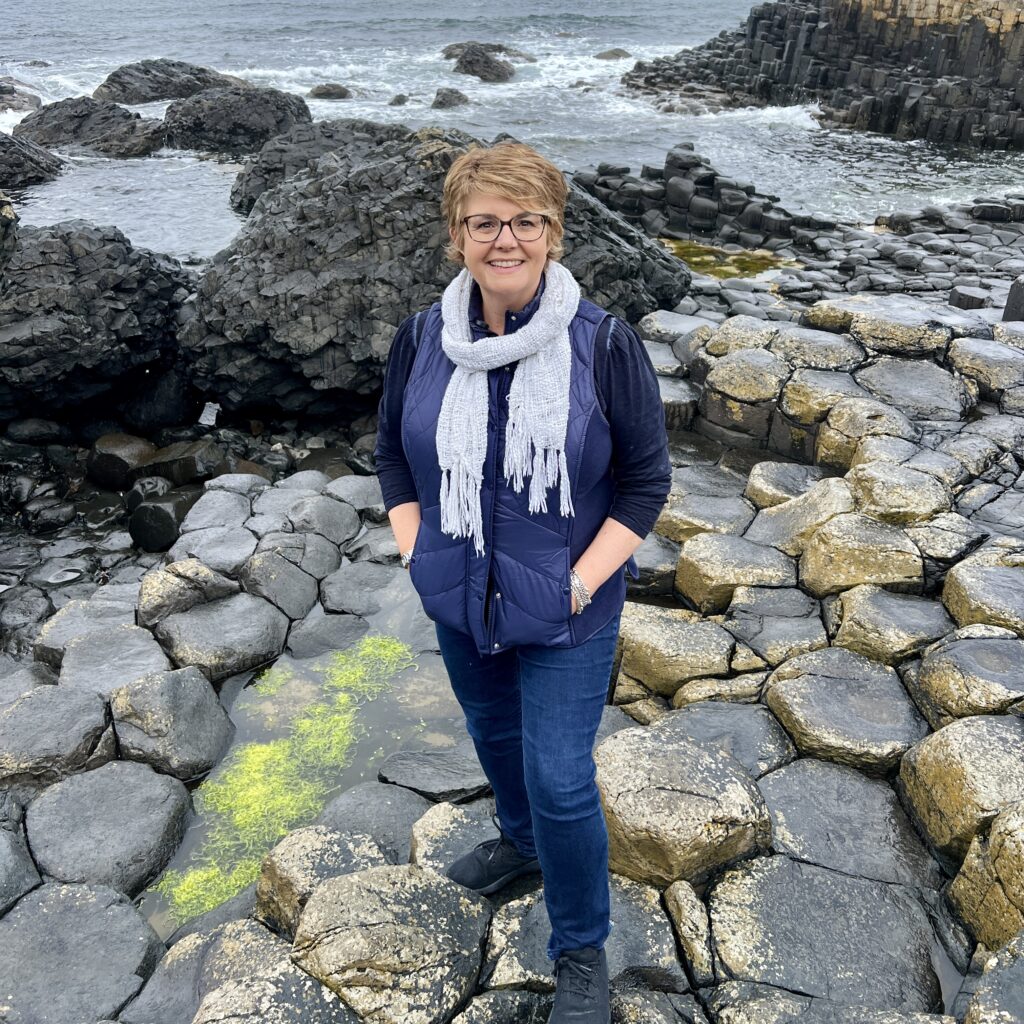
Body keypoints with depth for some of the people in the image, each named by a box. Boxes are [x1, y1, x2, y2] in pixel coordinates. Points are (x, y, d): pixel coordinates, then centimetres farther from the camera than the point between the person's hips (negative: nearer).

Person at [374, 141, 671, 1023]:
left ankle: (582, 950, 28)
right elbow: (393, 452, 7)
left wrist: (579, 585, -16)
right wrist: (417, 554, -3)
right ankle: (520, 841, 57)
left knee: (561, 783, 2)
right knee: (493, 732, 26)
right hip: (459, 602, 5)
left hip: (566, 616, -4)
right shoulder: (422, 339, -6)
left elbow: (647, 480, -11)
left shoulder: (604, 345, -16)